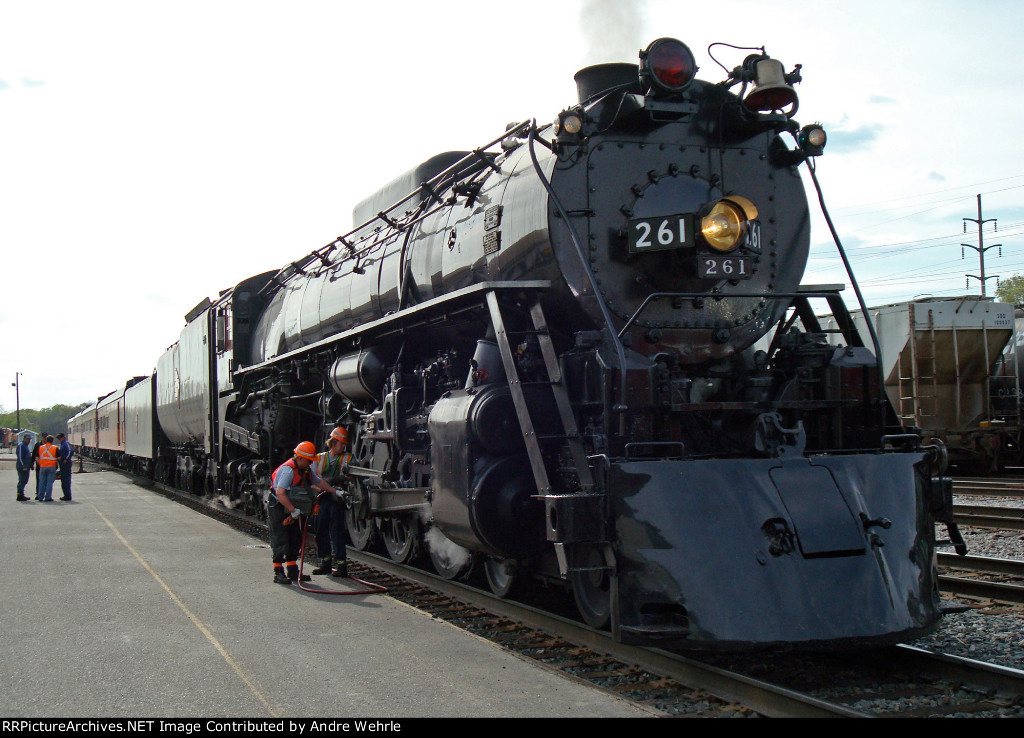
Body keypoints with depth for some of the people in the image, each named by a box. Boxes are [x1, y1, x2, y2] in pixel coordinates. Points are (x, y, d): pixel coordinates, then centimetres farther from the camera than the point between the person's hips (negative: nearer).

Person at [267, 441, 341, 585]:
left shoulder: (306, 470, 7)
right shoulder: (288, 470, -24)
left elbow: (318, 482, 22)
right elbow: (280, 493, -31)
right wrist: (293, 510, -29)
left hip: (292, 510, 10)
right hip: (278, 509, -10)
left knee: (295, 539, 10)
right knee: (280, 541, -8)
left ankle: (293, 571, 17)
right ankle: (278, 573, -5)